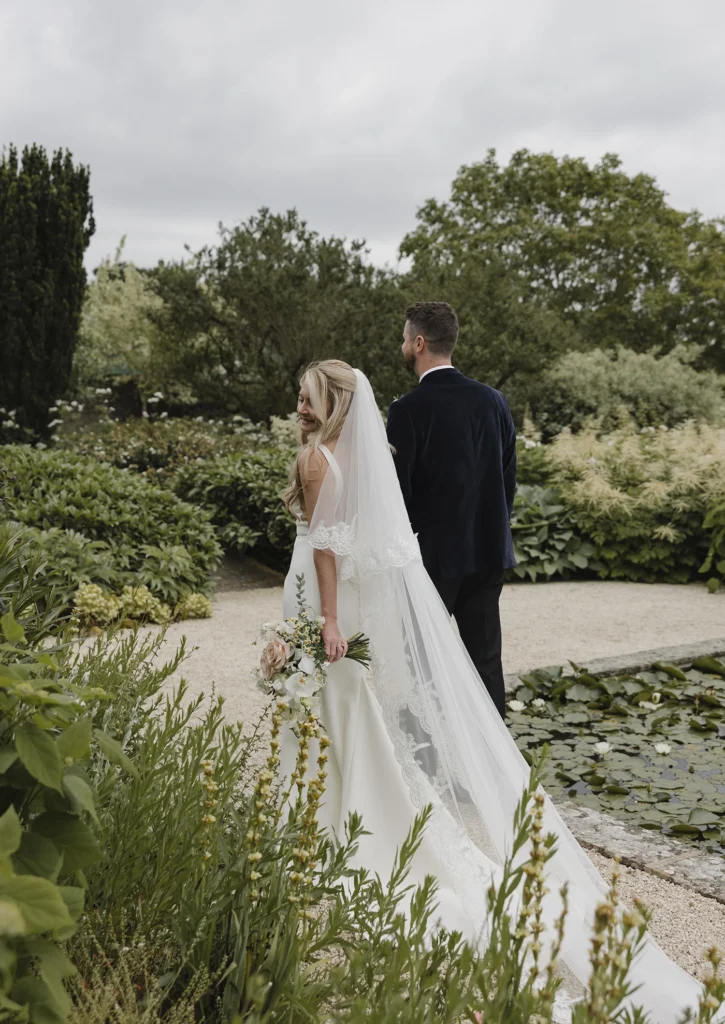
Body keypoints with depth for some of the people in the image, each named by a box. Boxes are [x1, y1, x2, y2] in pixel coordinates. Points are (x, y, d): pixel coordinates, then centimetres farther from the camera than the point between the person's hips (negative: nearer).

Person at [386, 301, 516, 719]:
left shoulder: (408, 410, -14)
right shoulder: (493, 400, 3)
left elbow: (398, 489, -12)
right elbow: (509, 477, 8)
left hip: (433, 553, -5)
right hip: (489, 550, 5)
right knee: (486, 659, 12)